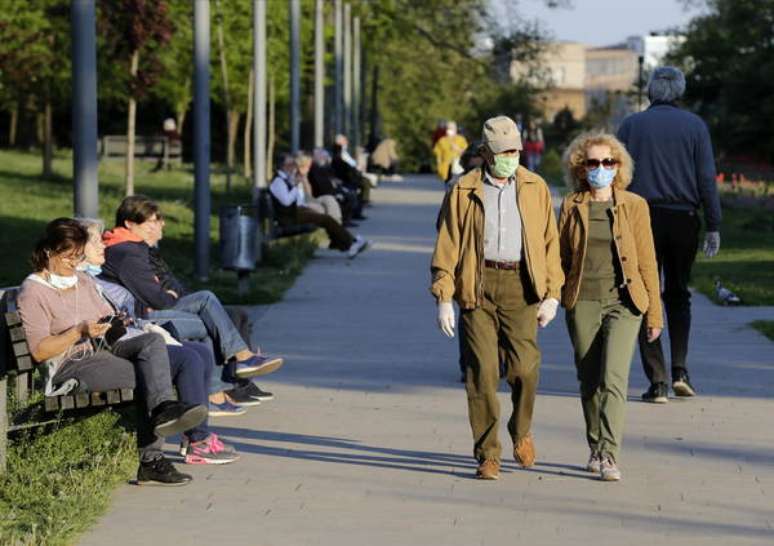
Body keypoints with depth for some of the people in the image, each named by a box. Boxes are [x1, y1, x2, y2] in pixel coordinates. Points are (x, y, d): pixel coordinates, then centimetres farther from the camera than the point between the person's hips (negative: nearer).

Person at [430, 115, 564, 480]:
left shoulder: (535, 189, 11)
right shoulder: (463, 192, 5)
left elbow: (550, 242, 11)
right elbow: (447, 246, 4)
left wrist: (552, 294, 3)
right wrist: (444, 298, -4)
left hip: (520, 285, 1)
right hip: (478, 285, -1)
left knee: (524, 366, -8)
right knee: (482, 369, -5)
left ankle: (521, 431, 21)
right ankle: (488, 454, 4)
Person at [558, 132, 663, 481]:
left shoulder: (634, 206, 2)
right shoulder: (572, 206, 5)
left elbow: (647, 261, 4)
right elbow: (560, 257, 10)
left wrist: (654, 312, 4)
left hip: (624, 302, -2)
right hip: (583, 304, 2)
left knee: (613, 378, -15)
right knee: (589, 381, 9)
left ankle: (609, 456, -18)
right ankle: (595, 450, 26)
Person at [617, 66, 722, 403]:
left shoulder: (631, 125, 4)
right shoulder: (694, 125, 3)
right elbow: (707, 179, -1)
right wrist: (713, 226, 1)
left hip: (642, 218, -1)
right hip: (683, 218, 1)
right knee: (678, 295, 17)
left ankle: (657, 381, -4)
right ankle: (680, 370, 4)